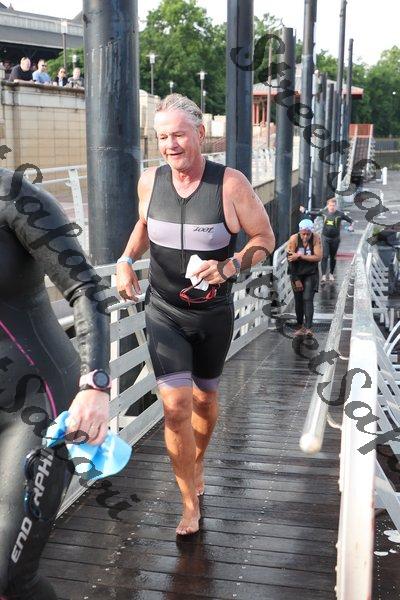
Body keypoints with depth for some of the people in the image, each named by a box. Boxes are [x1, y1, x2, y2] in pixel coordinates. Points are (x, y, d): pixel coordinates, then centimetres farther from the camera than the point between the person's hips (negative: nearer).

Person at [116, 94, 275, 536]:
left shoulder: (230, 184, -16)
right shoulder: (150, 181, -6)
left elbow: (265, 238, -7)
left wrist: (231, 265, -25)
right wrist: (126, 259, -1)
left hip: (214, 314, -1)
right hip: (164, 313, 1)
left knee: (205, 397, 19)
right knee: (175, 406, -9)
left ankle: (197, 464, 50)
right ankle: (190, 504, 8)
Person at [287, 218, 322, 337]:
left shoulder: (316, 238, -13)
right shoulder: (294, 239, -14)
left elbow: (318, 257, -19)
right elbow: (290, 260, -13)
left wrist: (300, 256, -23)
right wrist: (296, 279, -13)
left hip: (311, 274, -1)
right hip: (297, 274, 1)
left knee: (308, 299, -12)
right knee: (298, 300, 7)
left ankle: (308, 327, -18)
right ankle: (300, 326, 20)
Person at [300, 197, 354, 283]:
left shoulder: (340, 214, -9)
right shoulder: (323, 212, -3)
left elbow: (351, 220, -2)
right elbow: (314, 213, 15)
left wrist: (351, 226, -20)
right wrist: (305, 211, 14)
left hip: (335, 239, 0)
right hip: (325, 238, 0)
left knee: (333, 257, 12)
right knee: (324, 256, -9)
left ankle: (331, 274, 30)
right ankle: (323, 275, -9)